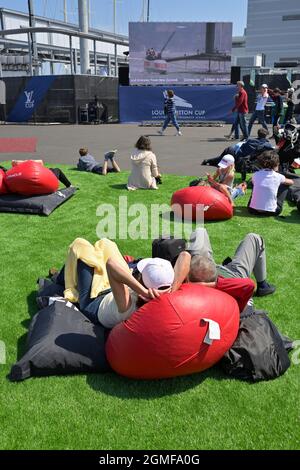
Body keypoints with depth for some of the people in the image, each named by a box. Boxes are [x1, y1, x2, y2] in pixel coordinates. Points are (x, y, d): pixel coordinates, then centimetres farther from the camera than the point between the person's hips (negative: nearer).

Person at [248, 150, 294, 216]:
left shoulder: (255, 175, 1)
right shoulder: (278, 176, -3)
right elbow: (291, 182, 19)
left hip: (253, 210, 3)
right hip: (271, 211, -2)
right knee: (285, 186, 18)